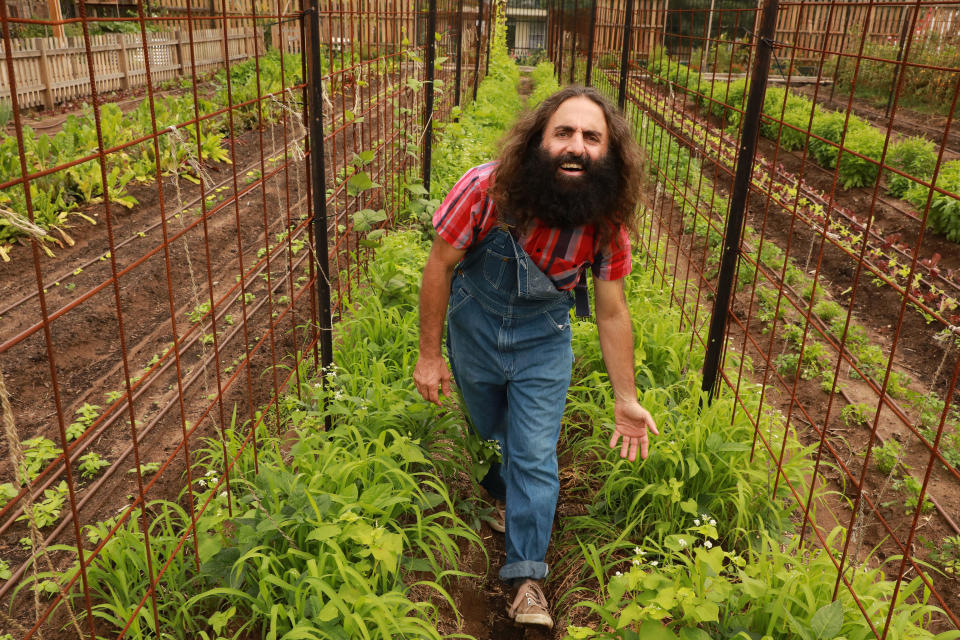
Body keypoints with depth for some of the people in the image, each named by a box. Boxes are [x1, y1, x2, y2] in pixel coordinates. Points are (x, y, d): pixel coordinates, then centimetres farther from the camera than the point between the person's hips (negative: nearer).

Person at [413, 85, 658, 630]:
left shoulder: (608, 221, -20)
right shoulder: (488, 189, -28)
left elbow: (612, 311, -10)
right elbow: (441, 264, -16)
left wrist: (626, 399, -8)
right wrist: (430, 355, -10)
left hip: (543, 343, 0)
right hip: (474, 329, 0)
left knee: (535, 456, -2)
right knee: (490, 437, 21)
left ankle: (527, 578, 15)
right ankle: (512, 497, 55)